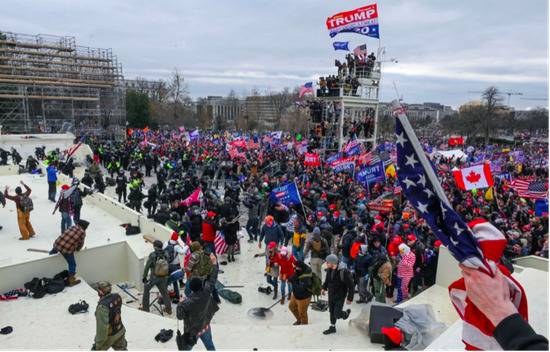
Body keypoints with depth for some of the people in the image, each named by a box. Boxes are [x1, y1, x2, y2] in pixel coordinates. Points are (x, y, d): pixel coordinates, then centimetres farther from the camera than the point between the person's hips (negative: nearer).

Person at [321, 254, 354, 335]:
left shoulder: (343, 271, -29)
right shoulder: (329, 270, -11)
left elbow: (351, 286, -20)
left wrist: (350, 298, -15)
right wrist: (324, 288, 2)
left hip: (340, 296, -5)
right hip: (331, 294, 6)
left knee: (337, 315, -1)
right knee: (331, 312, 18)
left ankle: (346, 313, 31)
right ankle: (332, 327, 39)